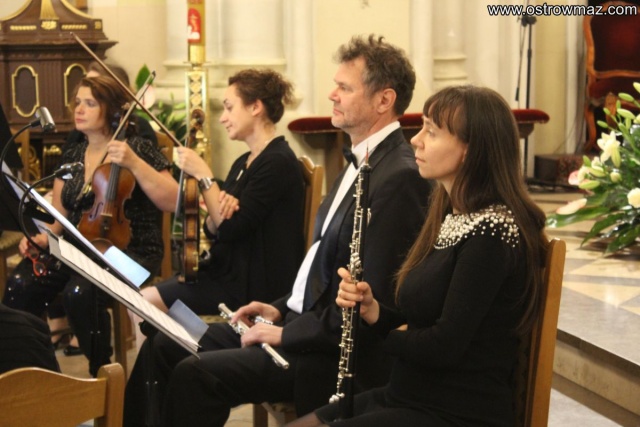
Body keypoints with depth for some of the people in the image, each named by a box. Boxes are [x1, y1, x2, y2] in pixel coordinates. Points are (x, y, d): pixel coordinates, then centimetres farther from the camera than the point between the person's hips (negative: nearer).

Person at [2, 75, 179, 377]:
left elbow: (173, 202, -13)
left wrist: (134, 164, -22)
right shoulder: (71, 154, 13)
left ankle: (102, 371, -13)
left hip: (131, 253, -5)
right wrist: (43, 237, -5)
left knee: (79, 294, -34)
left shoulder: (137, 149, -4)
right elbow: (59, 212, 16)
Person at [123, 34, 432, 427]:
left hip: (337, 351, -10)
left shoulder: (399, 177, -20)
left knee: (196, 374, -22)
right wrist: (282, 309, 8)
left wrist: (287, 333, -17)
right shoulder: (364, 160, 13)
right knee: (163, 349, 4)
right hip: (303, 321, 10)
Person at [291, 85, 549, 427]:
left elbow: (444, 347, -21)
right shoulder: (452, 217, 10)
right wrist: (371, 310, -6)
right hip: (407, 396, 9)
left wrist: (393, 336, -2)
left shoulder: (490, 234, -18)